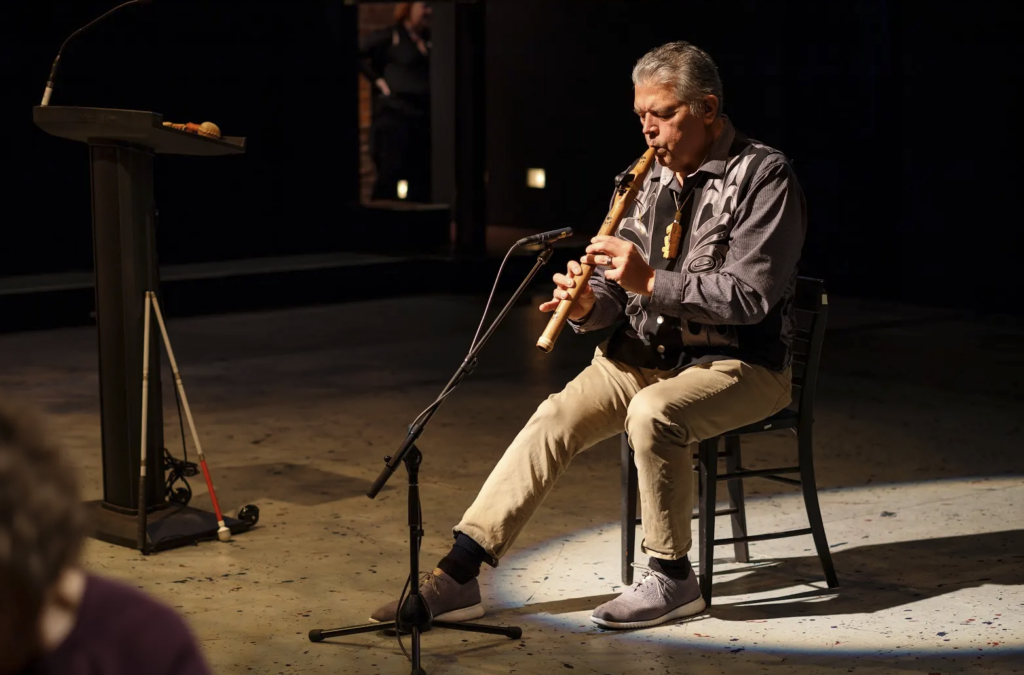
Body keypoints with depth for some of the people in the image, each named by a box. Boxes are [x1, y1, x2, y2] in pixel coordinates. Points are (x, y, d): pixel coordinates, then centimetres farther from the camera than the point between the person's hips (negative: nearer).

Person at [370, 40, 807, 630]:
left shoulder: (763, 176, -11)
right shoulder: (655, 177, 10)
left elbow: (751, 296, -20)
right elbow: (624, 288, 11)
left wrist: (650, 282, -25)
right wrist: (590, 304, -12)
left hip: (741, 365, -6)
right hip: (650, 354, 6)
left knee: (653, 414, -35)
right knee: (557, 417, -16)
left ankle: (673, 580, -14)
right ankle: (457, 576, -17)